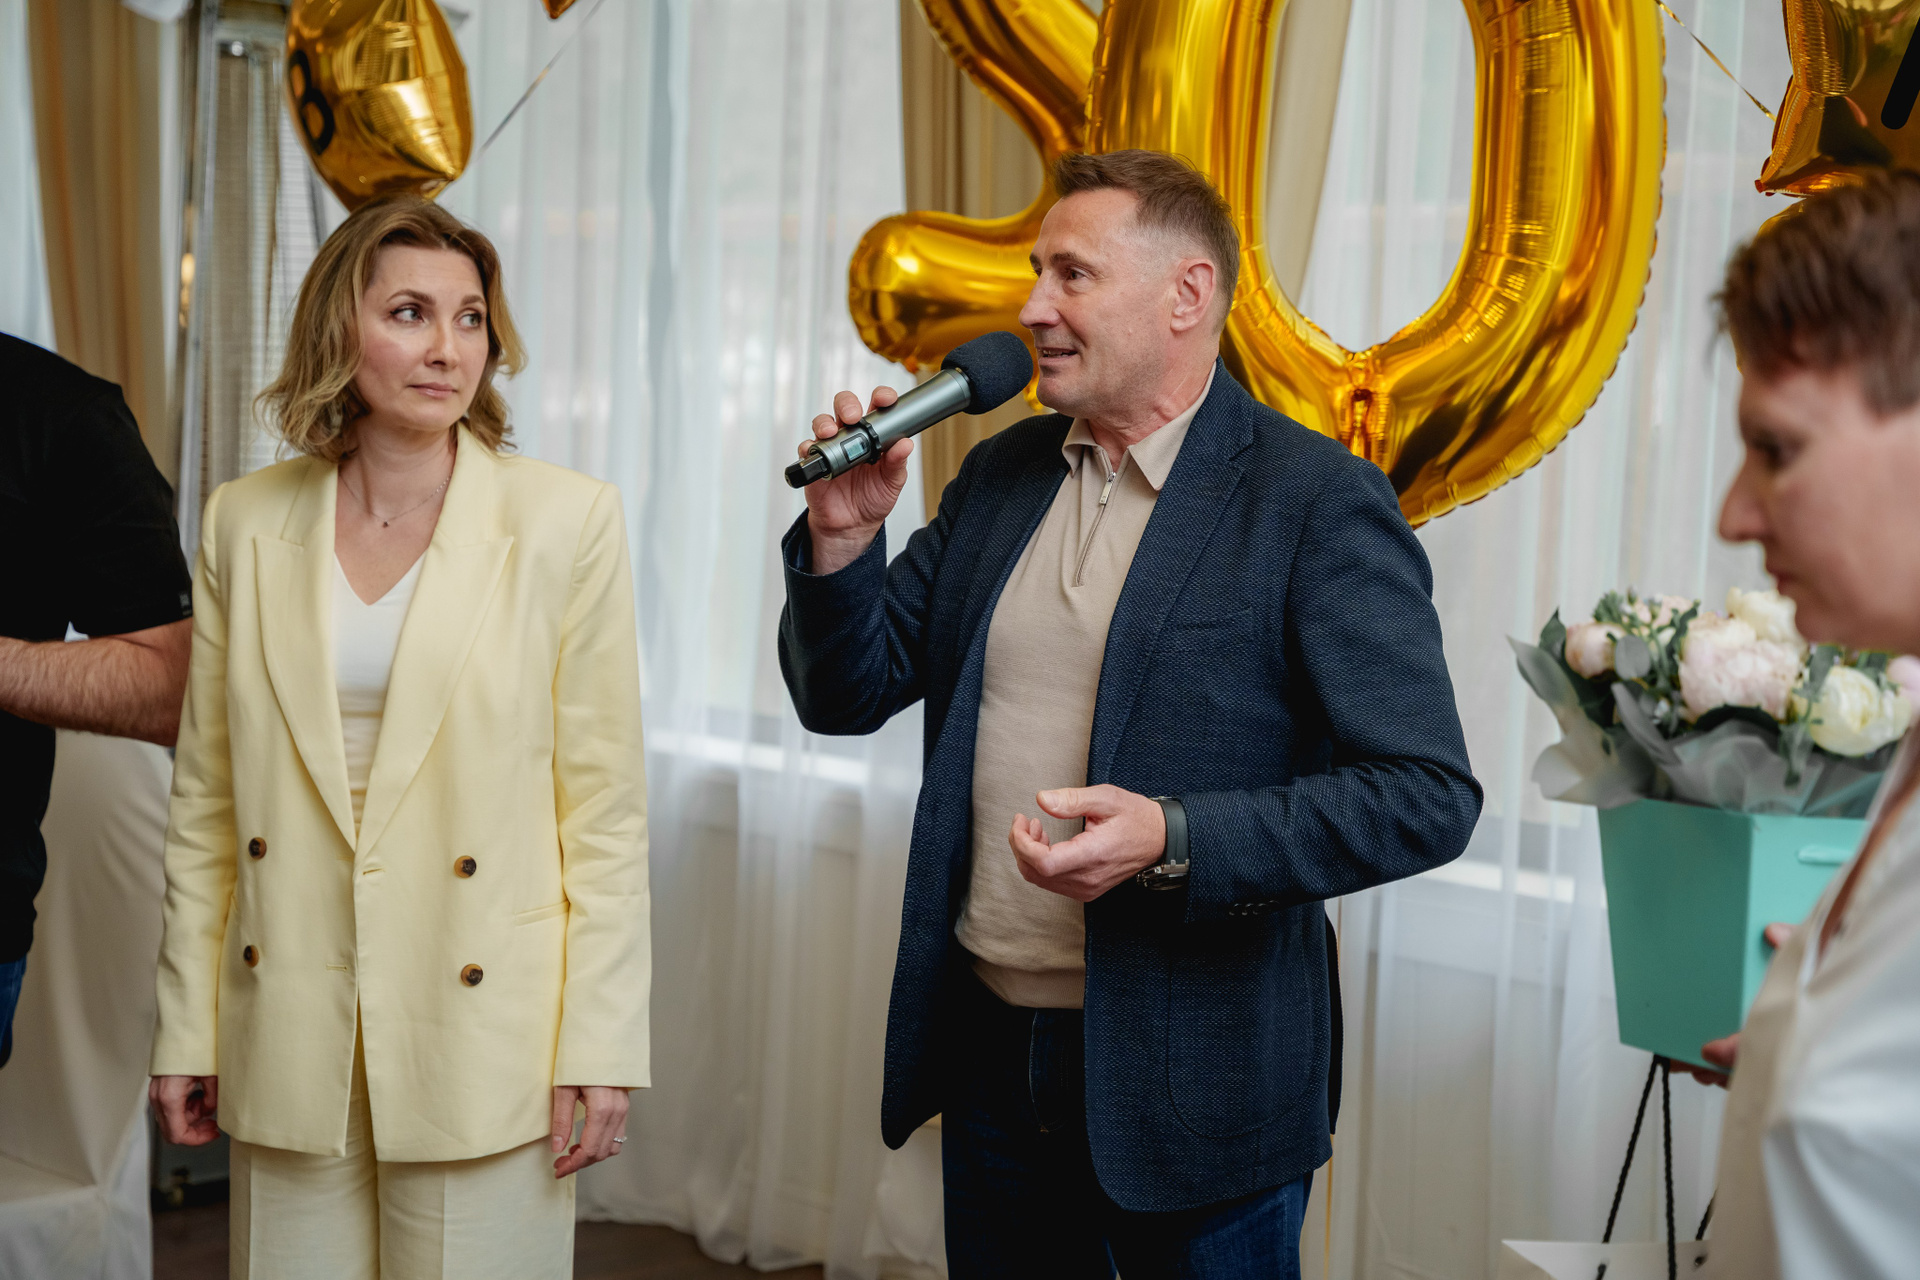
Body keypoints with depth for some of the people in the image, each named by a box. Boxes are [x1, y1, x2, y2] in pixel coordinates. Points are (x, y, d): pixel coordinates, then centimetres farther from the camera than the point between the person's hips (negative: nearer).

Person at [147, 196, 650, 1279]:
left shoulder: (566, 520, -6)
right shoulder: (246, 522, 4)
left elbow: (607, 802, -5)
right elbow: (207, 797, 9)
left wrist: (602, 1045, -7)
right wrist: (187, 1028, 8)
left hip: (481, 1026, -2)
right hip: (291, 1043, 3)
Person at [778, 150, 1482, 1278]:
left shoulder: (1319, 502, -12)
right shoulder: (999, 475, 7)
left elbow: (1429, 796, -17)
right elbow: (848, 698, 10)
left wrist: (1174, 840, -27)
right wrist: (841, 536, -8)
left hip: (1193, 1081, -5)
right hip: (990, 1047, 6)